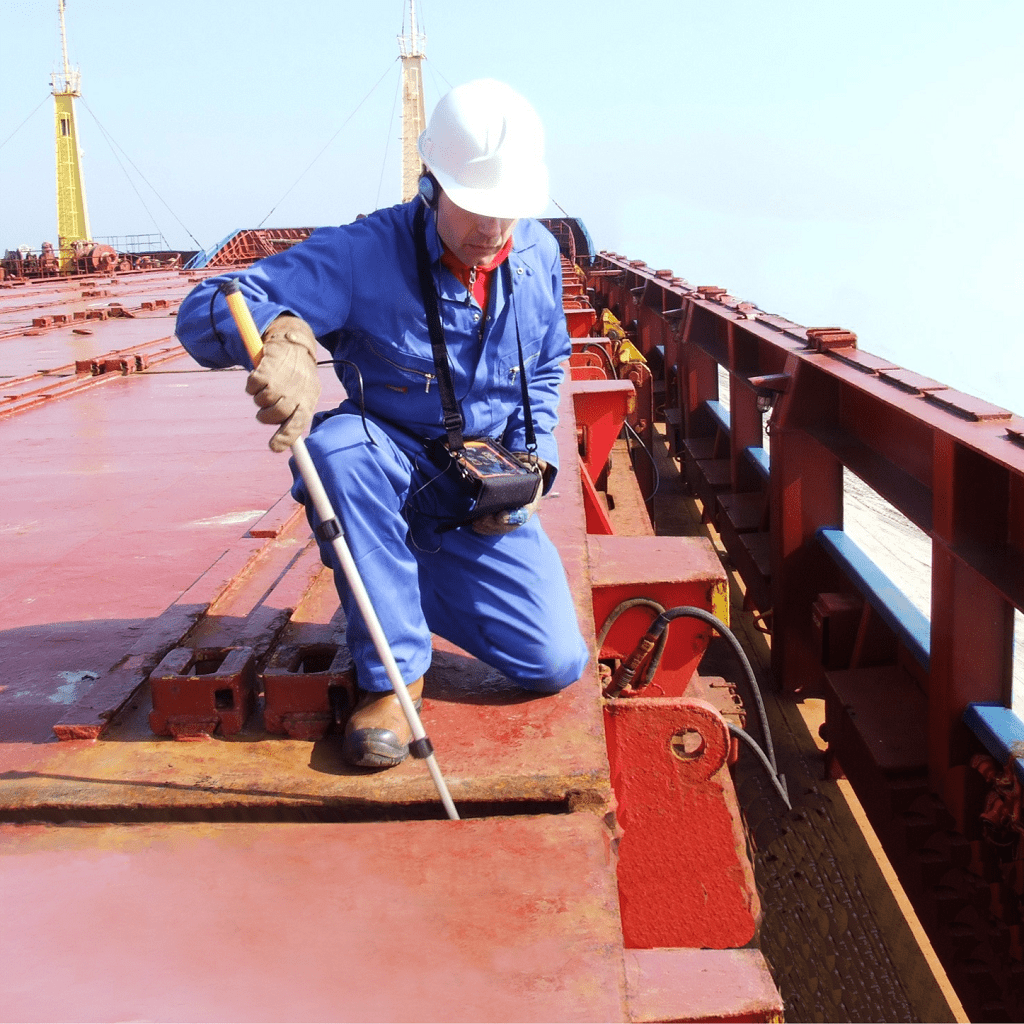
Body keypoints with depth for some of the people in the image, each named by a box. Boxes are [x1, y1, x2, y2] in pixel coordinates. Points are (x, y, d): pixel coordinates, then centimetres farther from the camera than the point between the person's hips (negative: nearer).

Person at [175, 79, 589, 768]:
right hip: (391, 476, -3)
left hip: (486, 502, 4)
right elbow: (205, 313, -29)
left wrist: (534, 459, -2)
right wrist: (281, 335, -53)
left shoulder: (539, 255, -3)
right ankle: (393, 673, -23)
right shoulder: (364, 255, -20)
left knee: (557, 666, -12)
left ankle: (419, 583, 19)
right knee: (338, 442, -40)